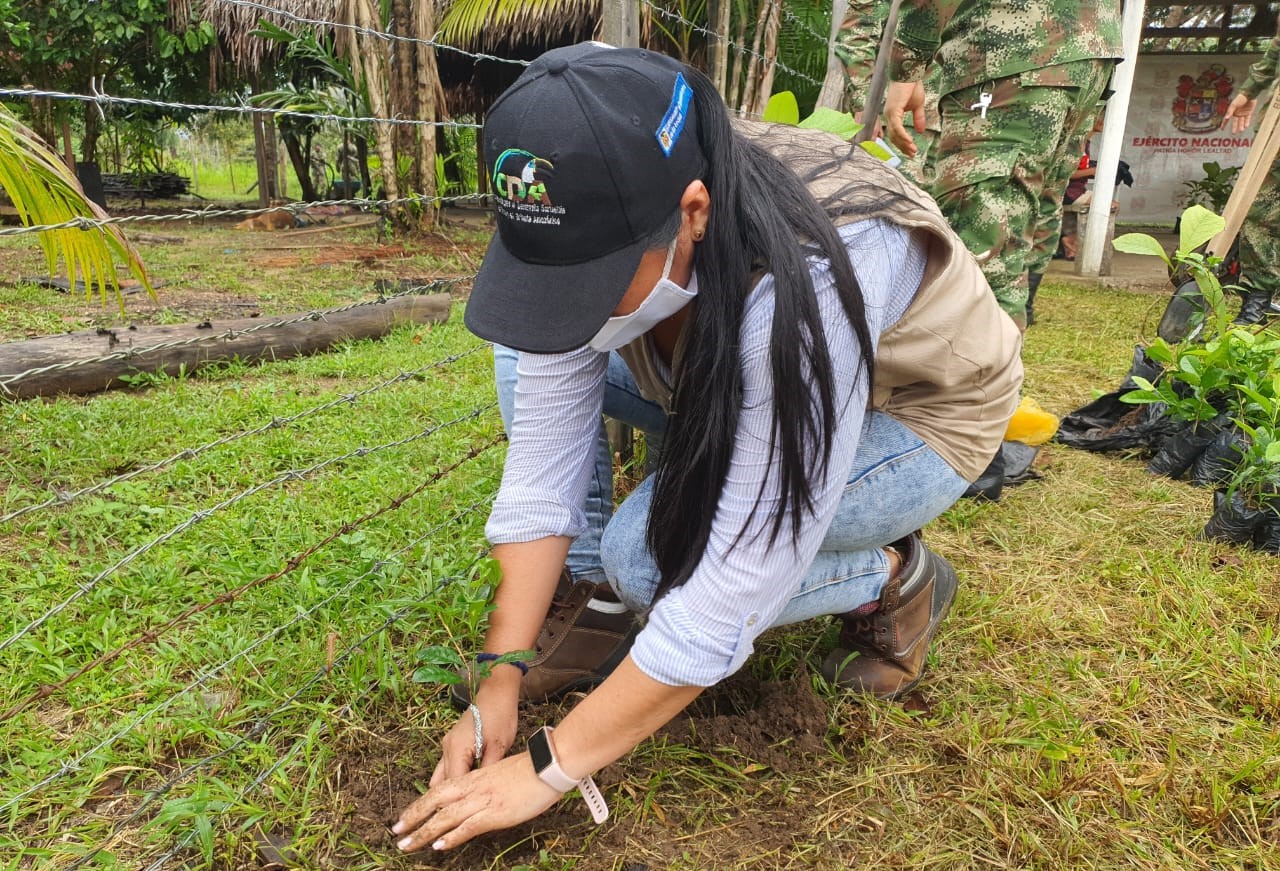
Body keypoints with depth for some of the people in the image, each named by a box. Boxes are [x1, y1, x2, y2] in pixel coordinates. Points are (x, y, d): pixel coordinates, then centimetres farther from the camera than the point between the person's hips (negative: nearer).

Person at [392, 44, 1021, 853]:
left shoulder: (806, 284, -41)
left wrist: (553, 766, -29)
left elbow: (727, 595, -37)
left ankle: (897, 582, -2)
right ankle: (590, 606, -4)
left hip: (916, 417, -5)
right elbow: (545, 460, -19)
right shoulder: (600, 232, -23)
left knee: (650, 550, -27)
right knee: (530, 341, -12)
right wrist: (501, 680, -19)